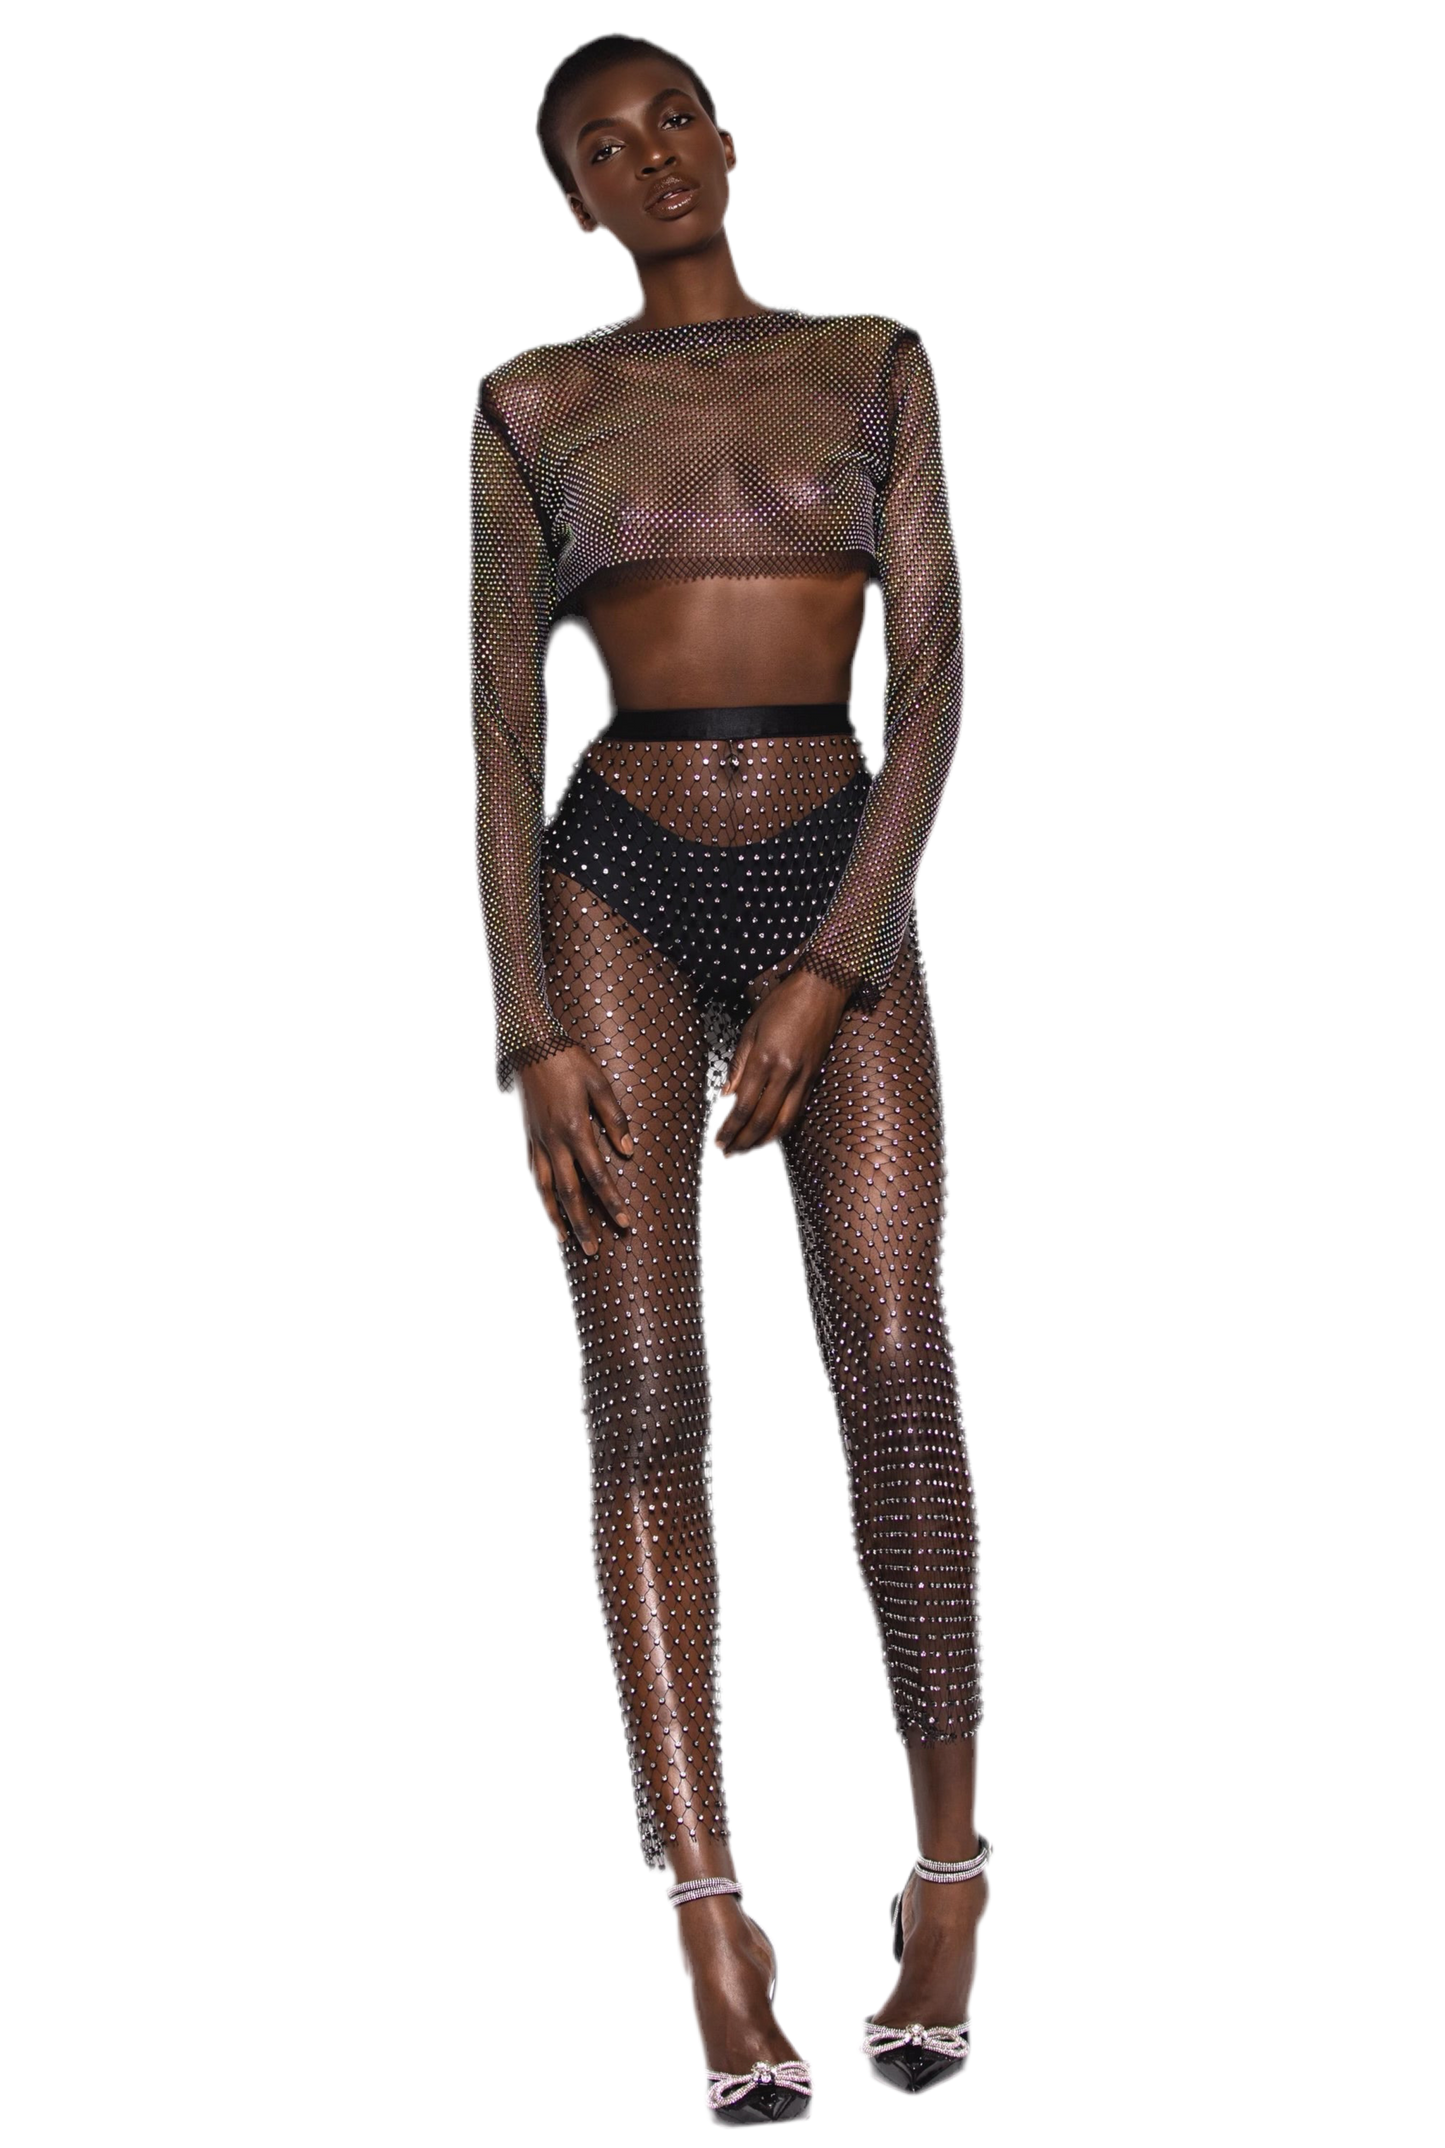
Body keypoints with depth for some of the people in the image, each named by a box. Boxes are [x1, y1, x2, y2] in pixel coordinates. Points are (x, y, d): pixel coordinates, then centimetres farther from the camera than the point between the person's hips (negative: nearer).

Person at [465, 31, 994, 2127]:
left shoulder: (878, 361, 8)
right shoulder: (528, 402, 8)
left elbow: (935, 674, -1)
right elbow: (499, 725, 2)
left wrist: (830, 974, -13)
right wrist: (530, 1038, -10)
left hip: (847, 884, 0)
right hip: (622, 881, 0)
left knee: (896, 1370, -13)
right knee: (647, 1396, -11)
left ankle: (948, 1881, 3)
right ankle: (721, 1956, -12)